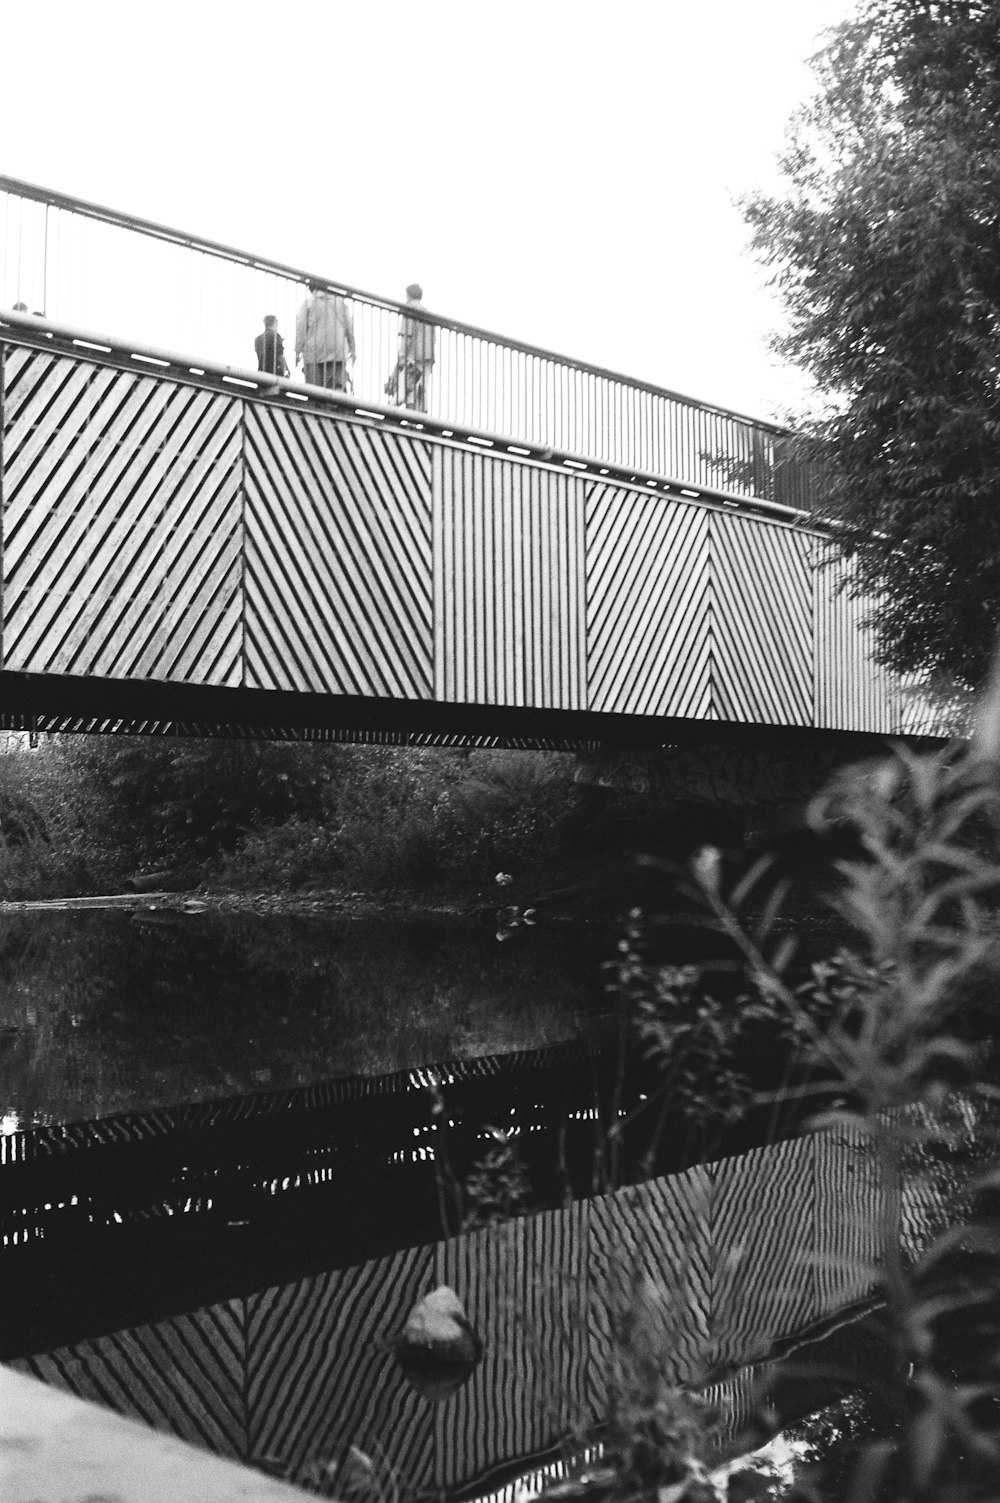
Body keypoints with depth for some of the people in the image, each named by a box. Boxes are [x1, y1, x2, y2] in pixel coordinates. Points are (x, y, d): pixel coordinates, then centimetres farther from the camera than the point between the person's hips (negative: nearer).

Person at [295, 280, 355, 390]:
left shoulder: (308, 303, 2)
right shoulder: (340, 302, 11)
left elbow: (301, 329, -1)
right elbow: (349, 327, 12)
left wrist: (297, 351, 1)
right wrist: (352, 348, 18)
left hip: (313, 353, -2)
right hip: (338, 353, 2)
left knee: (314, 389, 0)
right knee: (338, 386, -3)